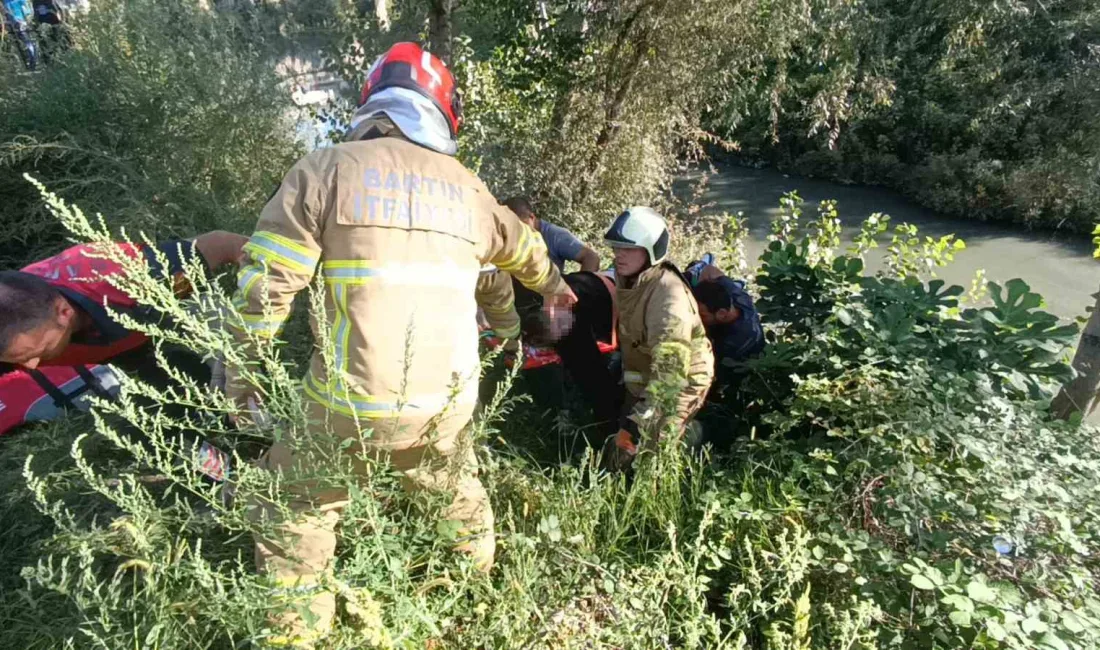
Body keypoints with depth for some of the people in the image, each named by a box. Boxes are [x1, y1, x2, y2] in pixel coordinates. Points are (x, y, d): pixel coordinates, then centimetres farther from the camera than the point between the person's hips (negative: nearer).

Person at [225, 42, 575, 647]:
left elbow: (267, 280, -6)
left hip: (353, 400, -4)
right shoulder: (465, 185, 9)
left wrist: (240, 368, 8)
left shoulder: (326, 168, -3)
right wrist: (552, 284, 47)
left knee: (297, 511, 21)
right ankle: (480, 572, 54)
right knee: (456, 491, 31)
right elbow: (521, 246, 27)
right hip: (447, 400, 4)